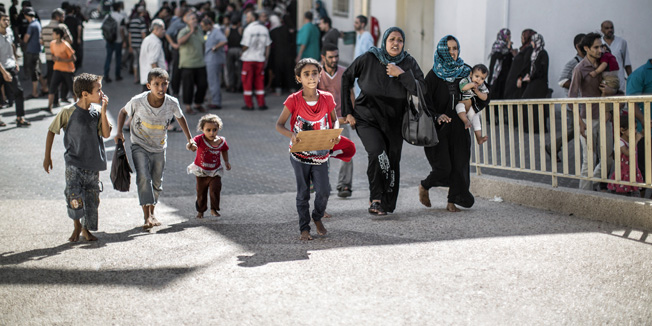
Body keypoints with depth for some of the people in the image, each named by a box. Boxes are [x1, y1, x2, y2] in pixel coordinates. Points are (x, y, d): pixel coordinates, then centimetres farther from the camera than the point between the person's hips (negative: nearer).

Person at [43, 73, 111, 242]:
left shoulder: (96, 113, 2)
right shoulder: (68, 112, -9)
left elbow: (106, 134, -6)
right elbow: (52, 131, 2)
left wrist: (103, 112, -12)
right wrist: (47, 156, 4)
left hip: (93, 164, 4)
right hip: (74, 163, -4)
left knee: (92, 199, 7)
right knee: (75, 197, -14)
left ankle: (86, 229, 27)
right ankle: (77, 226, 12)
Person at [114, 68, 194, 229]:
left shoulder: (172, 103, -16)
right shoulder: (137, 101, -22)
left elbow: (180, 118, 7)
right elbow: (123, 112, 0)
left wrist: (189, 139, 9)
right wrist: (119, 132, -12)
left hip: (159, 148, 3)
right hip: (140, 146, -3)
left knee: (157, 182, 11)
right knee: (143, 177, -21)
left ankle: (151, 213, 31)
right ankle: (147, 216, -22)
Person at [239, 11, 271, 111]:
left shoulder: (248, 29, -12)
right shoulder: (264, 29, 4)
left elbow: (246, 45, -12)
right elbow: (267, 46, 6)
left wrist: (242, 54, 6)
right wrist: (266, 59, 13)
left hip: (249, 58, -4)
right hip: (260, 59, 4)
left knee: (247, 82, 4)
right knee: (259, 81, 10)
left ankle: (249, 104, 5)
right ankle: (261, 104, 7)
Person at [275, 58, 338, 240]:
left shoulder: (327, 98, -4)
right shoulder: (294, 100, -10)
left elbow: (334, 119, 10)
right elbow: (279, 125, -7)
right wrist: (291, 135, -28)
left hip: (320, 154, 1)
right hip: (300, 155, -1)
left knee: (323, 191, -4)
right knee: (303, 194, 8)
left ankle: (318, 218, 25)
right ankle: (304, 228, 22)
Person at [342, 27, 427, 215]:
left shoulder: (408, 63, -4)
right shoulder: (369, 59, -9)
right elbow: (346, 79, 2)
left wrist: (401, 74, -22)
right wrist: (347, 111, 0)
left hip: (393, 122, 3)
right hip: (367, 119, -3)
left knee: (392, 162, 7)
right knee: (378, 154, -25)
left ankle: (386, 204, 23)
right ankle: (375, 198, -13)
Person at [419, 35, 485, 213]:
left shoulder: (465, 72, 8)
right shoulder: (434, 75, -2)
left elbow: (481, 100, 12)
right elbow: (425, 101, -9)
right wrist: (436, 115, -26)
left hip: (459, 126, 4)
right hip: (438, 126, -4)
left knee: (459, 164, -2)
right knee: (443, 167, -10)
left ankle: (452, 201, 10)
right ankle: (424, 187, 19)